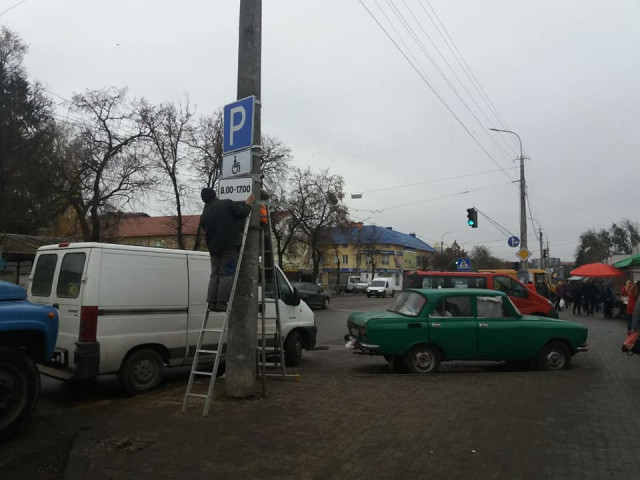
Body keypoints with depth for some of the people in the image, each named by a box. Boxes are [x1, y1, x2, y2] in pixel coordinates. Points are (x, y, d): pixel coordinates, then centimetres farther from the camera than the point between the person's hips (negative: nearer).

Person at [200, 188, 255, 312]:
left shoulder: (204, 214, 16)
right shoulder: (227, 204, -3)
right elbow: (242, 213, -8)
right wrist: (248, 204, 8)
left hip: (213, 248, 6)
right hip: (229, 246, -6)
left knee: (215, 275, 12)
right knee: (227, 275, -5)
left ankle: (212, 302, 7)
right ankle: (221, 303, -9)